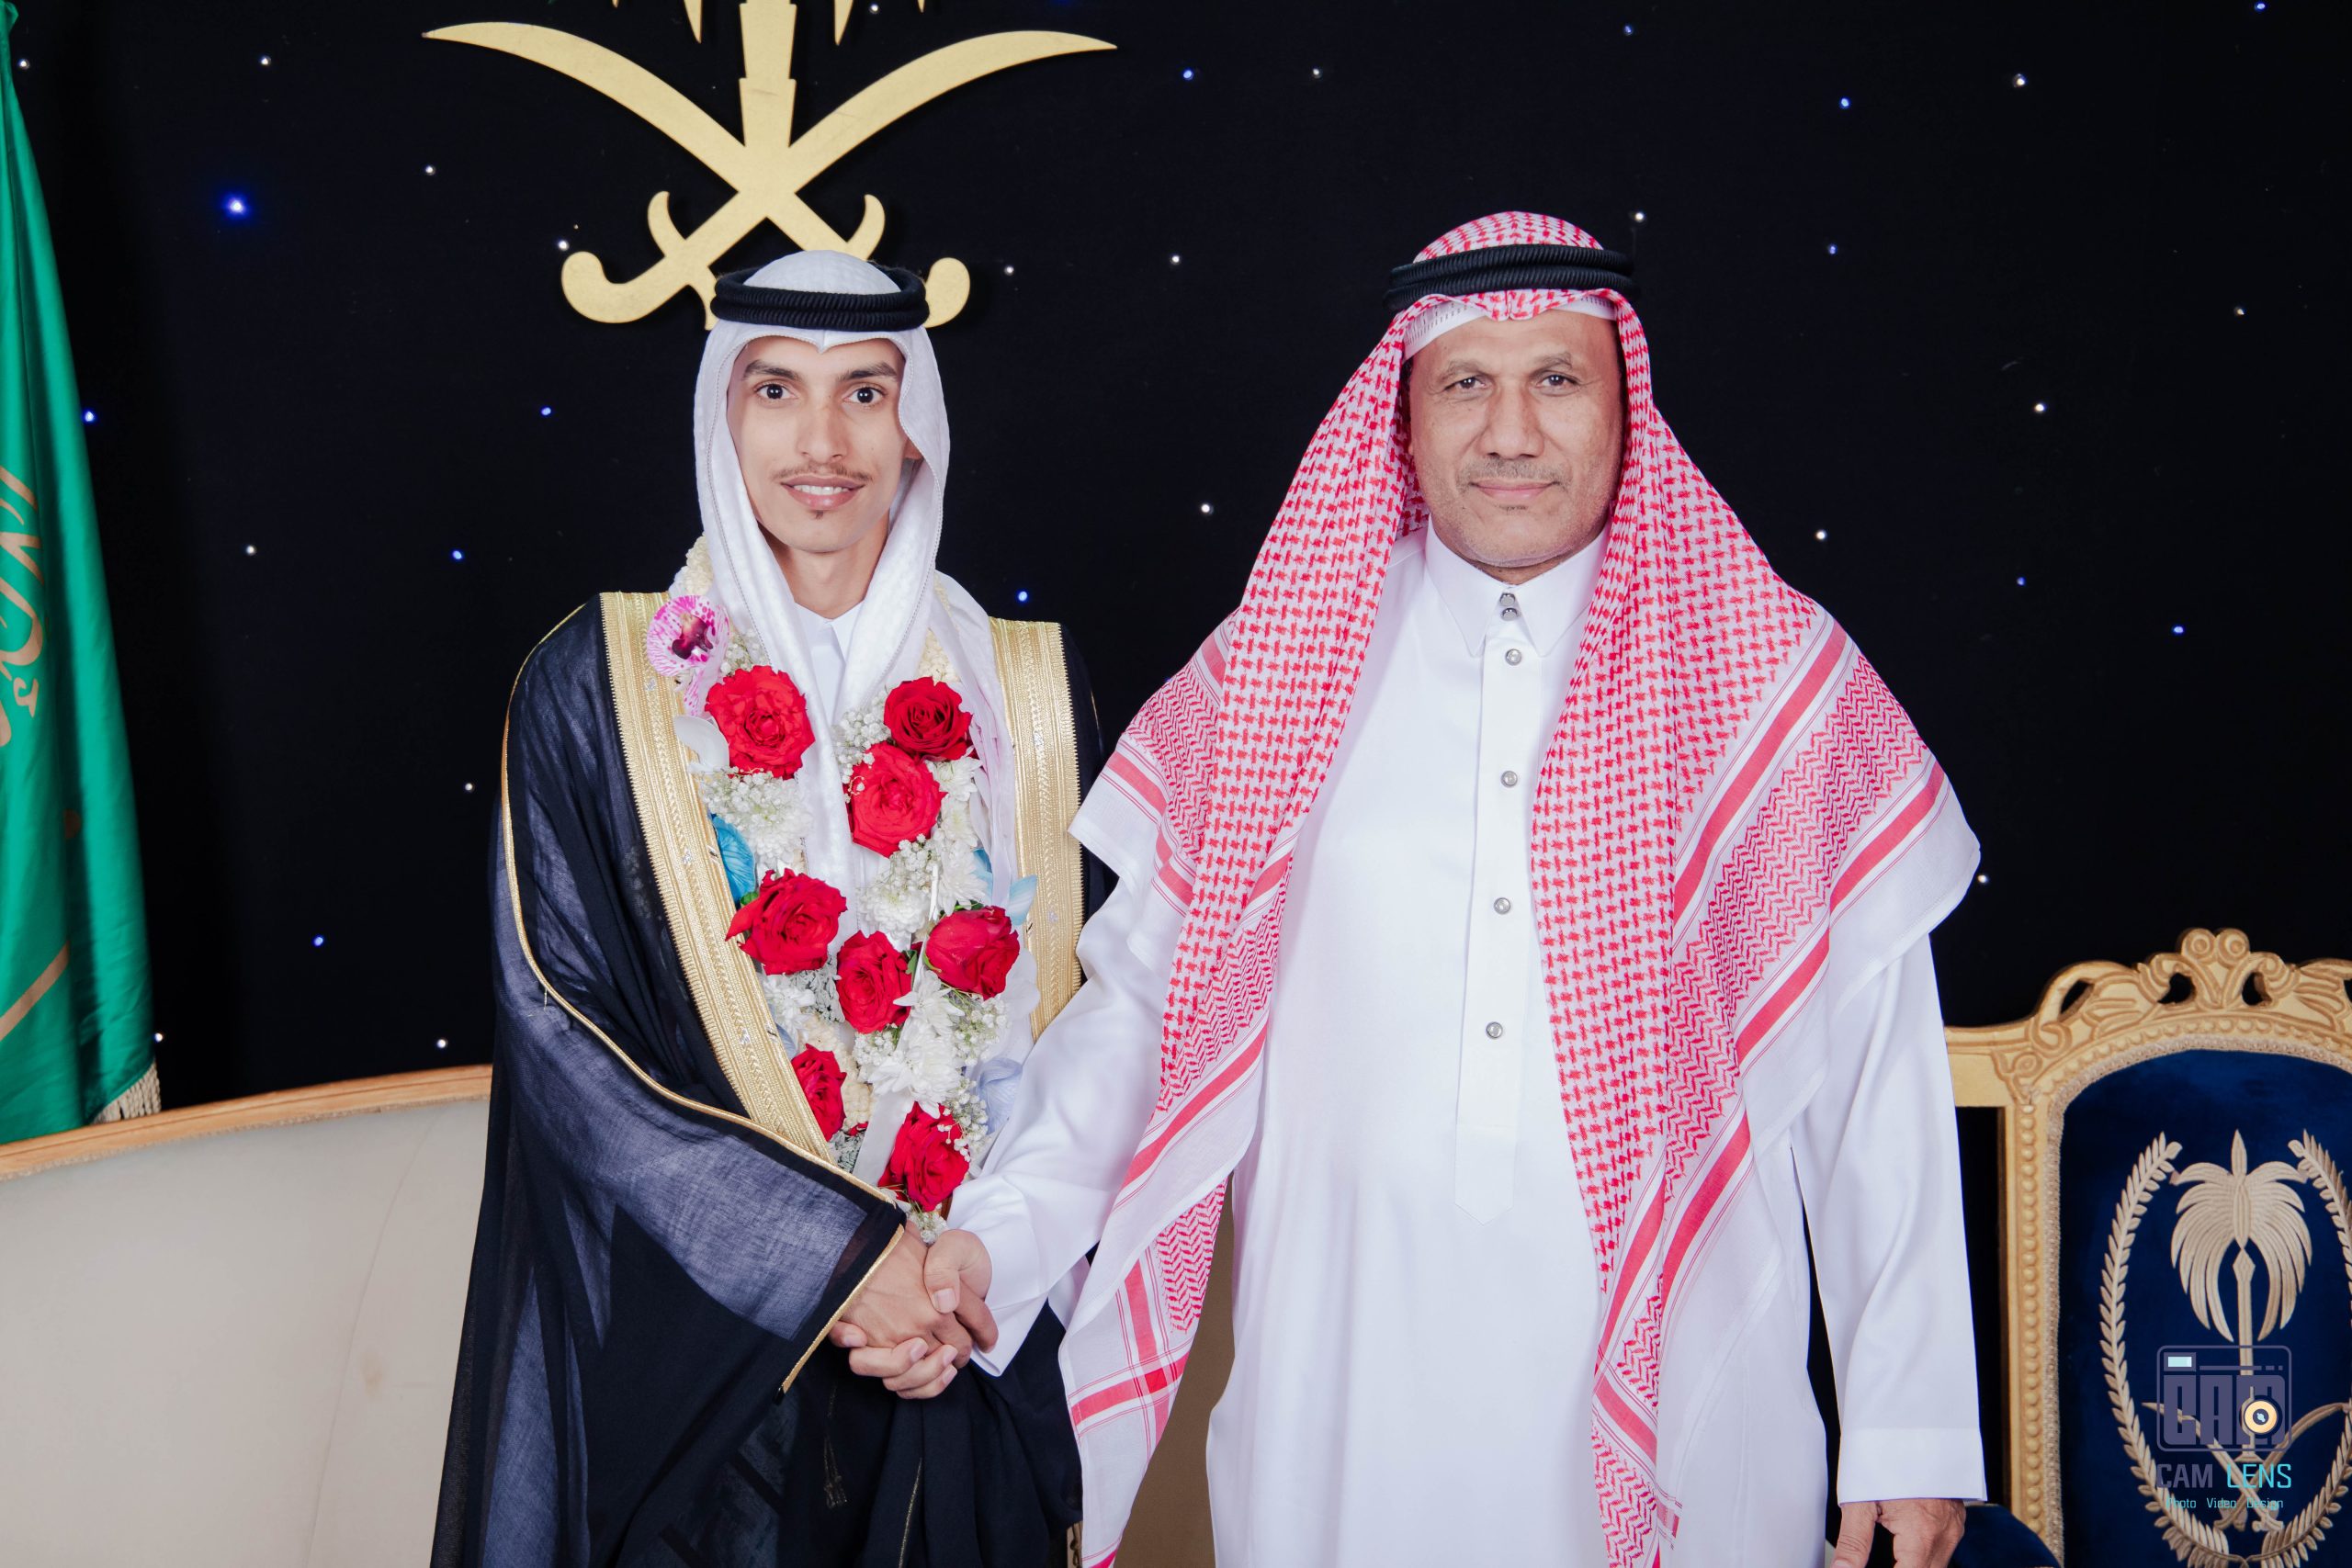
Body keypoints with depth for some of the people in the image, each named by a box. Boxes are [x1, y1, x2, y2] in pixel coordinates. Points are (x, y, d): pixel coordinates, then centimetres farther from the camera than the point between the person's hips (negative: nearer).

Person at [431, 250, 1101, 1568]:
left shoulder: (1027, 686, 2)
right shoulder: (597, 687, -4)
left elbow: (1086, 1006, 4)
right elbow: (564, 1030, -9)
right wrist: (837, 1257, -16)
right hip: (697, 1328, -2)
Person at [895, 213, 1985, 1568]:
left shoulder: (1778, 679, 0)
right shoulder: (1284, 669, 3)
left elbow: (1879, 1063, 1)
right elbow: (1150, 994, 4)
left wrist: (1914, 1424, -1)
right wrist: (997, 1241, -11)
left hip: (1675, 1387, 0)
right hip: (1343, 1392, 1)